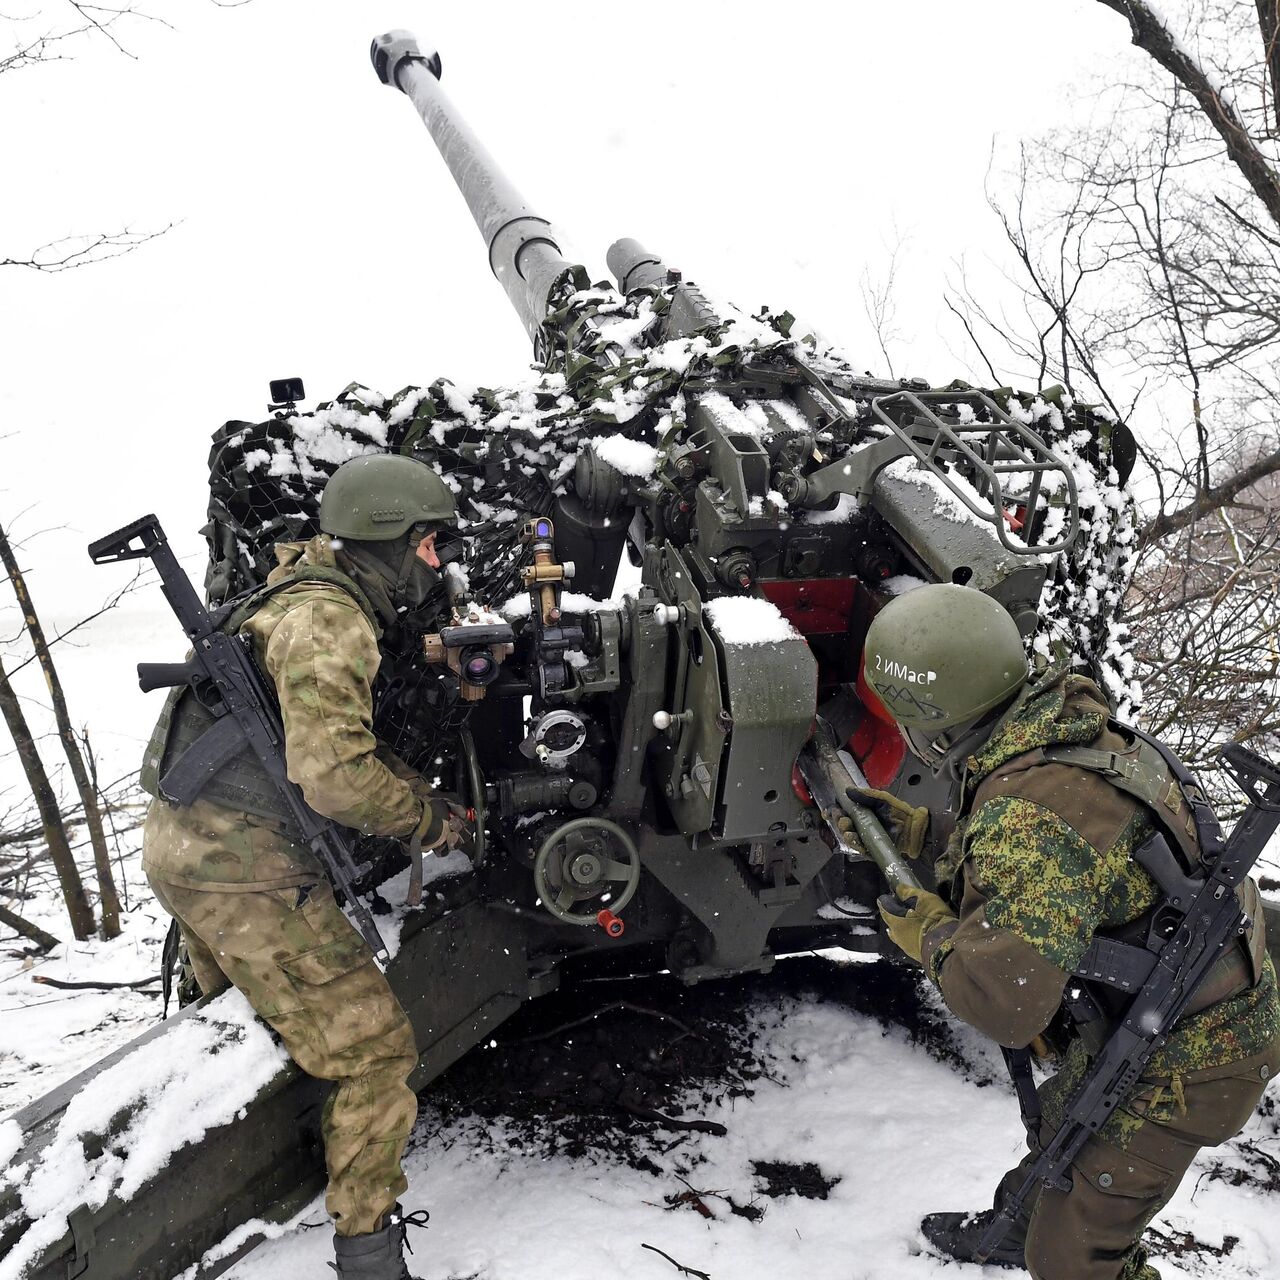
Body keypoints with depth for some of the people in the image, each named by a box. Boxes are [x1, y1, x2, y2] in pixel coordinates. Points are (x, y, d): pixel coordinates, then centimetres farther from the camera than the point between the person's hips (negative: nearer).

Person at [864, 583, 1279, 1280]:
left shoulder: (1024, 816, -36)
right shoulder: (1073, 718, -6)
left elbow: (1007, 1005, -41)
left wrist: (931, 934, -22)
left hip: (1183, 1059, -10)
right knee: (1063, 1119, 34)